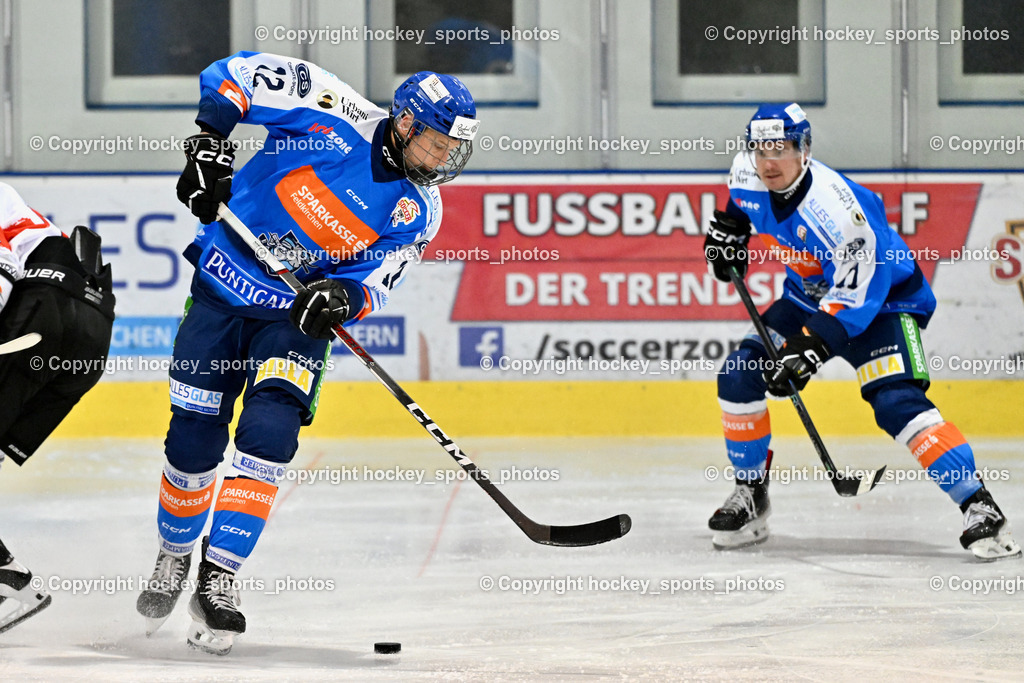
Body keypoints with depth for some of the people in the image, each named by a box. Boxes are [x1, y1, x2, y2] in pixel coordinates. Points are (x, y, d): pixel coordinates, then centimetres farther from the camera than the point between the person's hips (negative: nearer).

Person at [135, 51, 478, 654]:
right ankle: (174, 558, 27)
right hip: (224, 285, -1)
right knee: (194, 440, 1)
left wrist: (343, 298, -32)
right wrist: (210, 143, -25)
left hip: (299, 314, 1)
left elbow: (374, 285, -10)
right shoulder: (334, 112, -16)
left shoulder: (417, 211, -7)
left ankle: (219, 579, -13)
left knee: (269, 435, -19)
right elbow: (234, 74, -13)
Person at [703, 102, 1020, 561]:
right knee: (739, 376, -5)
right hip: (809, 296, 7)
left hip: (884, 299, -7)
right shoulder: (748, 178, -11)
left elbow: (857, 292, -34)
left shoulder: (834, 205, -34)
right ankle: (750, 497, 11)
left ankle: (980, 508, -26)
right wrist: (728, 229, 6)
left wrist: (812, 348, -40)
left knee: (896, 403, -27)